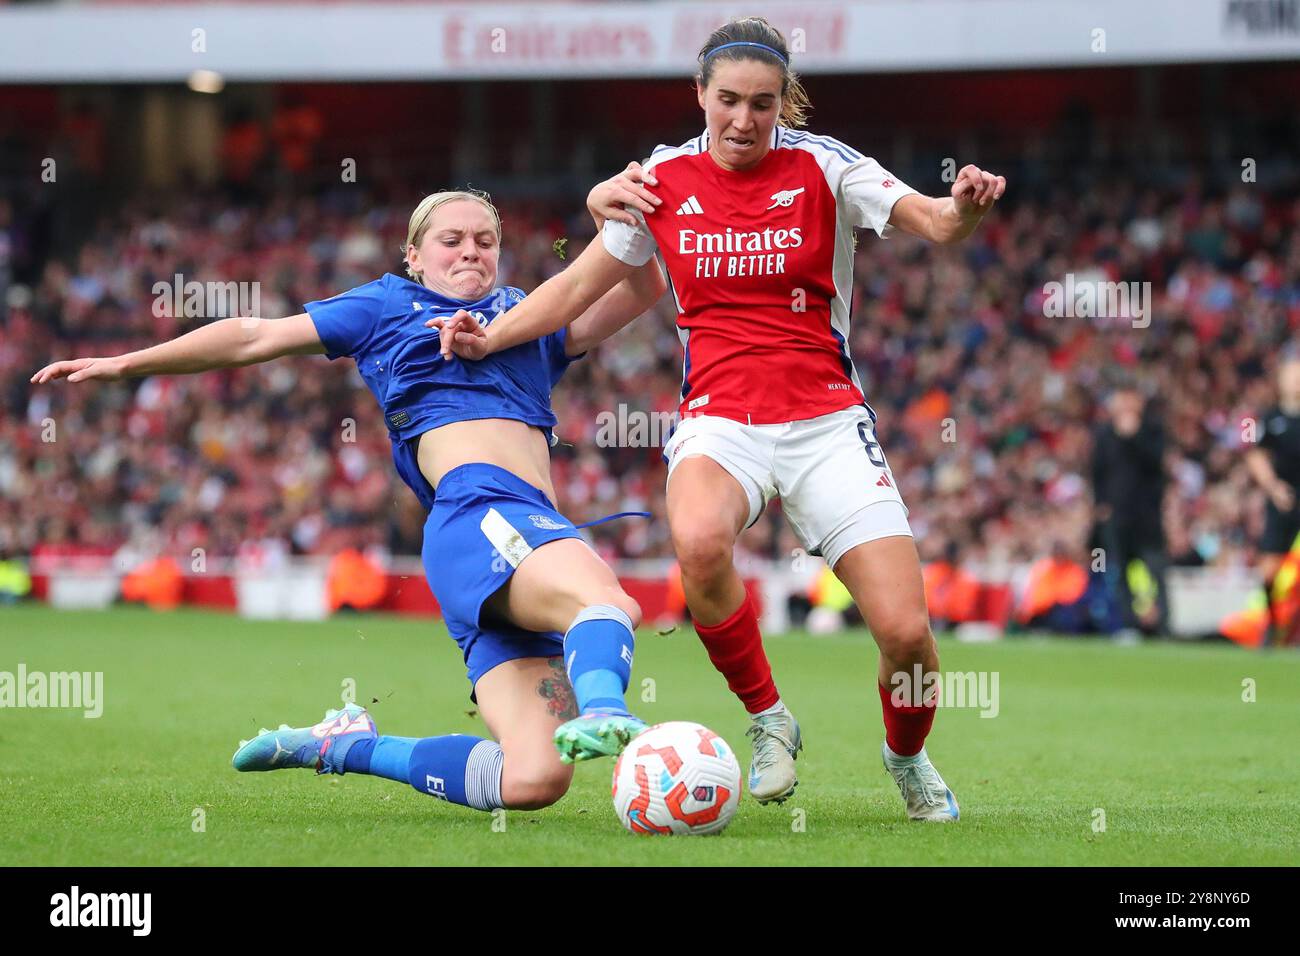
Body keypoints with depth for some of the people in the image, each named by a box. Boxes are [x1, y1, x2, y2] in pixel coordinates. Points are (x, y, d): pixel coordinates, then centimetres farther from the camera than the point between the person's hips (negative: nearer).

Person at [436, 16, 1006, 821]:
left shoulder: (821, 166, -1)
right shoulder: (664, 180, 5)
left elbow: (932, 221, -14)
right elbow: (580, 285, 15)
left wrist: (965, 207, -37)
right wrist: (489, 339, 1)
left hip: (825, 422, -1)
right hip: (718, 421, 1)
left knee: (905, 633, -13)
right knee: (699, 542, -37)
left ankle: (908, 759, 23)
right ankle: (769, 722, -12)